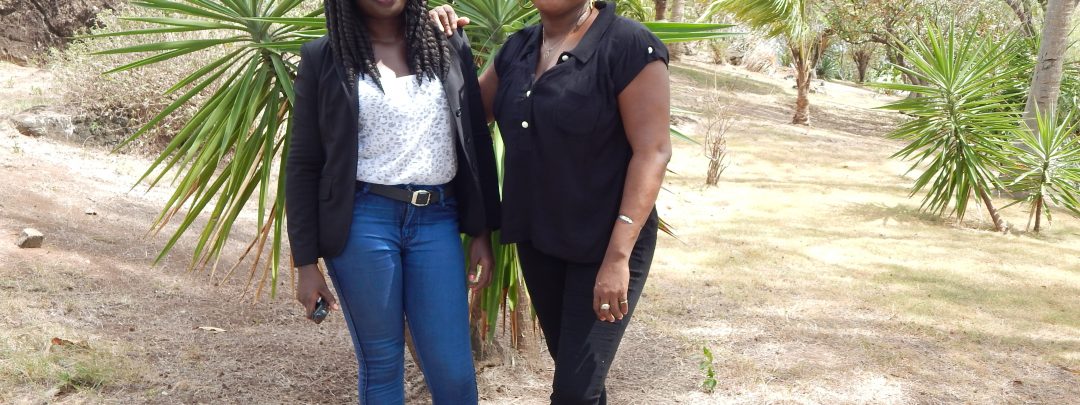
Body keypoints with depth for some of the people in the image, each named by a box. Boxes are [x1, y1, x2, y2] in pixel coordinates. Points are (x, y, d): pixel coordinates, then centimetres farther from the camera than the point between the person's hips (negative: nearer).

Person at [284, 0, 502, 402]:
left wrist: (482, 231, 7)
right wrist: (307, 262, -2)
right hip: (363, 223, -2)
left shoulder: (450, 48, 7)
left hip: (437, 221, 2)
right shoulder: (324, 58, 0)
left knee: (454, 371, 3)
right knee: (381, 365, 8)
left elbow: (477, 141, 10)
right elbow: (303, 165, 1)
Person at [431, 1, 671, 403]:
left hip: (603, 245, -6)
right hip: (537, 239, 6)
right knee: (570, 365, 19)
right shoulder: (517, 48, 5)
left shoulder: (630, 47, -16)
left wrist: (618, 256, -24)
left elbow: (652, 151, -19)